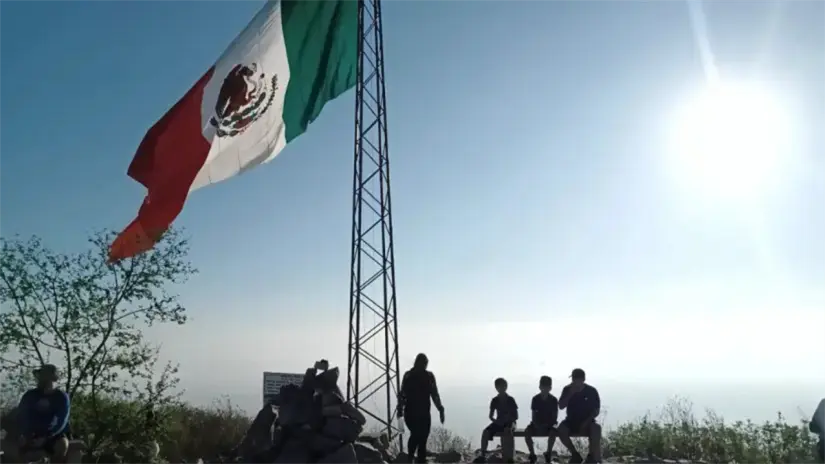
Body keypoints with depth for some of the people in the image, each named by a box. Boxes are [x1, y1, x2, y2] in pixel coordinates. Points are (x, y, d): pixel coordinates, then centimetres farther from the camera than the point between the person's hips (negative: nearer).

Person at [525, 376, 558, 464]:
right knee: (527, 431, -28)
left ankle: (548, 453, -10)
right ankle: (532, 454, -13)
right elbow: (534, 415, -1)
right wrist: (536, 424, -19)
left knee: (553, 432, -35)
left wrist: (547, 425, -20)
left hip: (549, 423, -1)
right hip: (537, 423, 1)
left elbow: (555, 417, -6)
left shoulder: (553, 400, -5)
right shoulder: (535, 399, -3)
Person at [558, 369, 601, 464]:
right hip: (571, 421, 2)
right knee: (561, 429, -30)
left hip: (587, 422, -1)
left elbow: (597, 410, -4)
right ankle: (575, 455, -10)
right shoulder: (567, 389, -1)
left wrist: (586, 422, -17)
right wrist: (570, 394, -20)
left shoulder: (591, 391, -6)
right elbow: (561, 406, -9)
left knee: (596, 429, -34)